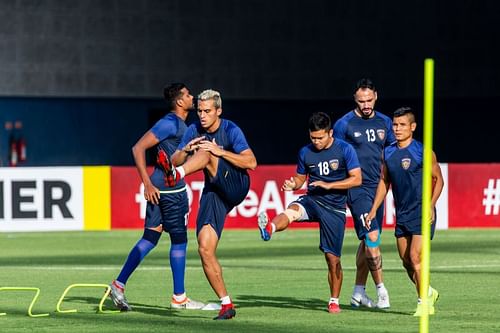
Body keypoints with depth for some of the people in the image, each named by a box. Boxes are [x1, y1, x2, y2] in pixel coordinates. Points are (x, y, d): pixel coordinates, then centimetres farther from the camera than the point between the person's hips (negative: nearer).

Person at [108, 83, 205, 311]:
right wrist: (147, 183, -22)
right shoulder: (170, 124, -14)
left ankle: (119, 285, 4)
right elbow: (138, 148, -19)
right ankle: (179, 298, 6)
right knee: (179, 240, -1)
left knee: (150, 238, 8)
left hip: (159, 188, 9)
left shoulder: (179, 124, 16)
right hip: (170, 189, -9)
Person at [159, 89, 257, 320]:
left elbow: (251, 163, -18)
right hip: (213, 192, 5)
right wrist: (186, 150, -18)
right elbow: (175, 161, 3)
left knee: (206, 155, -29)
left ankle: (175, 175, -59)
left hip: (235, 186, -5)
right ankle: (226, 305, -4)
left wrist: (220, 152, -27)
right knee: (205, 249, -10)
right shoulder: (194, 131, 6)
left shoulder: (230, 130, -9)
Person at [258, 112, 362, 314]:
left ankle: (334, 301, 17)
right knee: (292, 211, -35)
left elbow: (357, 179, -8)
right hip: (312, 200, 2)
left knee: (333, 257, 1)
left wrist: (328, 185, -18)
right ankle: (268, 229, -67)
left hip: (335, 208, -2)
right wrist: (293, 184, -8)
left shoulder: (345, 149, -5)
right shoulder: (305, 153, 5)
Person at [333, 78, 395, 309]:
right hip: (357, 187, -6)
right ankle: (381, 291, -10)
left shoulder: (384, 122, 9)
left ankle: (359, 293, 18)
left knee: (367, 241, 10)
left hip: (377, 187, 6)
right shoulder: (344, 124, -5)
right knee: (372, 236, -15)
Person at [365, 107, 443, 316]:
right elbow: (384, 182, 17)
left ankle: (423, 301, 0)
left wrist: (430, 206, -14)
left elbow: (438, 179, -2)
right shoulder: (388, 153, 7)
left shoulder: (423, 151, -8)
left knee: (415, 257, -13)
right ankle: (429, 293, 30)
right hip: (401, 215, 6)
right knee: (406, 260, 9)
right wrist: (374, 210, 12)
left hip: (422, 212, -6)